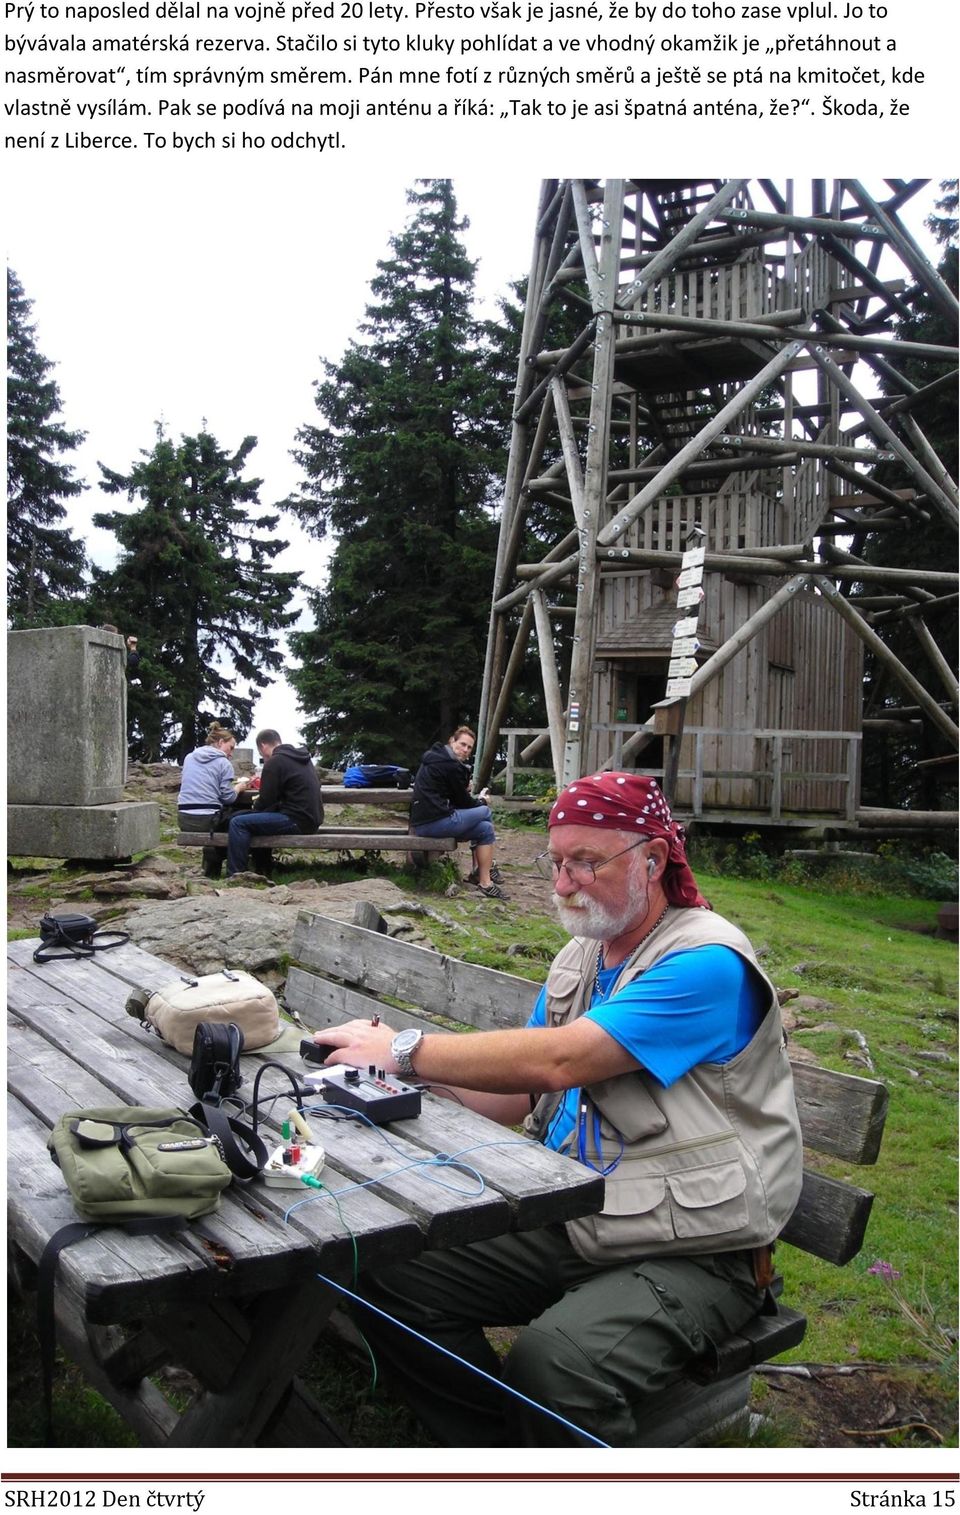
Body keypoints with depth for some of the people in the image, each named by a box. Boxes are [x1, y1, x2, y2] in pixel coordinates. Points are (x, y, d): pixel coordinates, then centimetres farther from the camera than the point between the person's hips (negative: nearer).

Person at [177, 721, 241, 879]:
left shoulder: (189, 757, 13)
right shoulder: (223, 763, -4)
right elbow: (228, 797, -7)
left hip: (184, 820, 6)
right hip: (207, 820, -6)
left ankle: (211, 869, 32)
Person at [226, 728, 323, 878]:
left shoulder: (275, 762, -9)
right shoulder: (302, 757, 18)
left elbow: (265, 802, -8)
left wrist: (256, 803, 15)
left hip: (298, 820, -10)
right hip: (311, 816, 10)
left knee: (238, 823, -9)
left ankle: (235, 876, -10)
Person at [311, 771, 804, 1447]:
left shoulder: (707, 962, -18)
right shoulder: (579, 959, 10)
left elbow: (556, 1061, -25)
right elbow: (514, 1096, 11)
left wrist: (405, 1050, -17)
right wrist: (404, 1075, -5)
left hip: (691, 1253, -8)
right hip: (572, 1221, 8)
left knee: (555, 1361, -33)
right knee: (393, 1276, -6)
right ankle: (501, 1449, 10)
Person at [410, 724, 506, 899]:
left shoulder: (436, 757, 19)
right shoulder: (451, 766, -12)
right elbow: (463, 801, -4)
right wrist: (481, 801, 14)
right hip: (434, 822, -9)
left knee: (485, 828, 14)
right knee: (485, 812, -1)